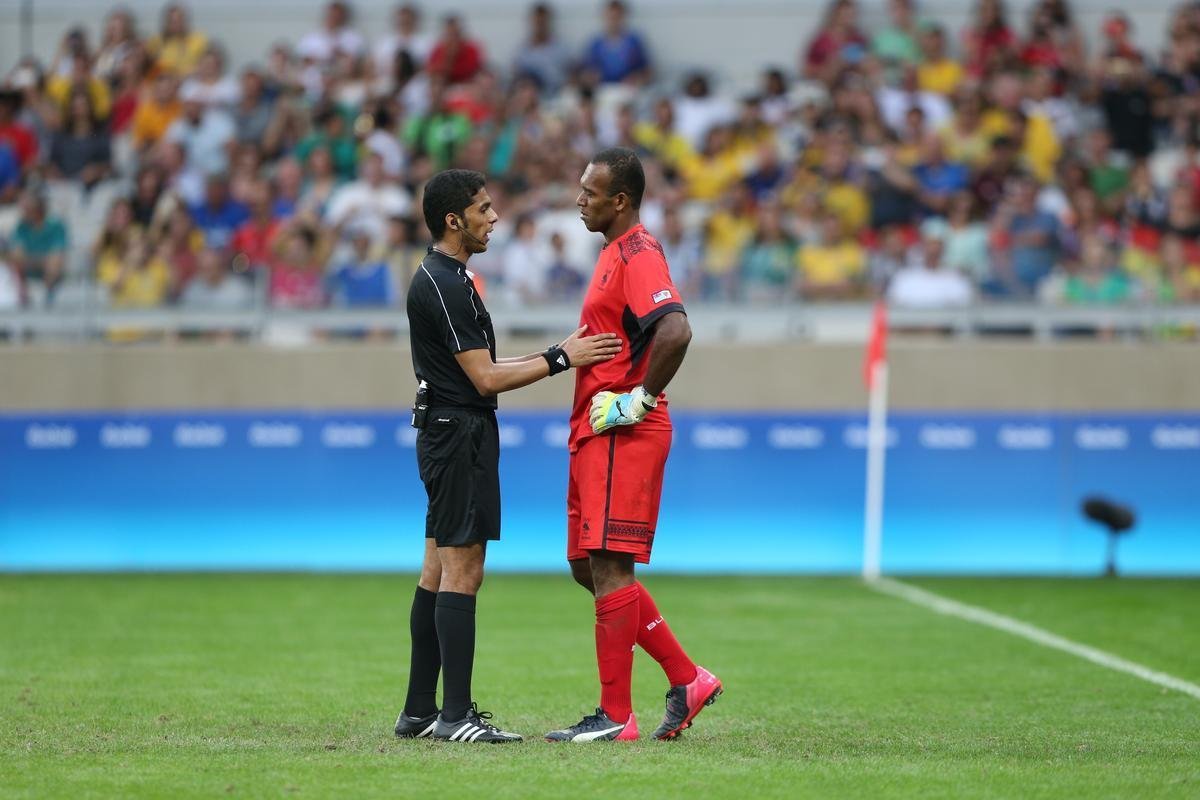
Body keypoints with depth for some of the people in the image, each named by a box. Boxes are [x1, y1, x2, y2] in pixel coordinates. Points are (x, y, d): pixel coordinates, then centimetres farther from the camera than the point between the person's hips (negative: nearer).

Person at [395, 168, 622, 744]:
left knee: (438, 572, 11)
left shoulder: (445, 278, 17)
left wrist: (558, 354, 14)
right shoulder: (444, 285, -17)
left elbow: (480, 368, 20)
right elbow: (486, 378, -18)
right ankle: (455, 715, -11)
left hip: (447, 432, 11)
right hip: (459, 432, -11)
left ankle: (420, 710, 13)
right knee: (462, 572, -10)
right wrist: (560, 358, -13)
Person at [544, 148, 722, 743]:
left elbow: (675, 331, -30)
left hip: (623, 437, -11)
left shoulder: (638, 254, -15)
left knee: (608, 568, -8)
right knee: (588, 568, 12)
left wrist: (640, 400, -22)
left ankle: (615, 717, -4)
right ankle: (687, 679, 17)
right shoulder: (614, 254, 18)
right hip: (594, 436, 11)